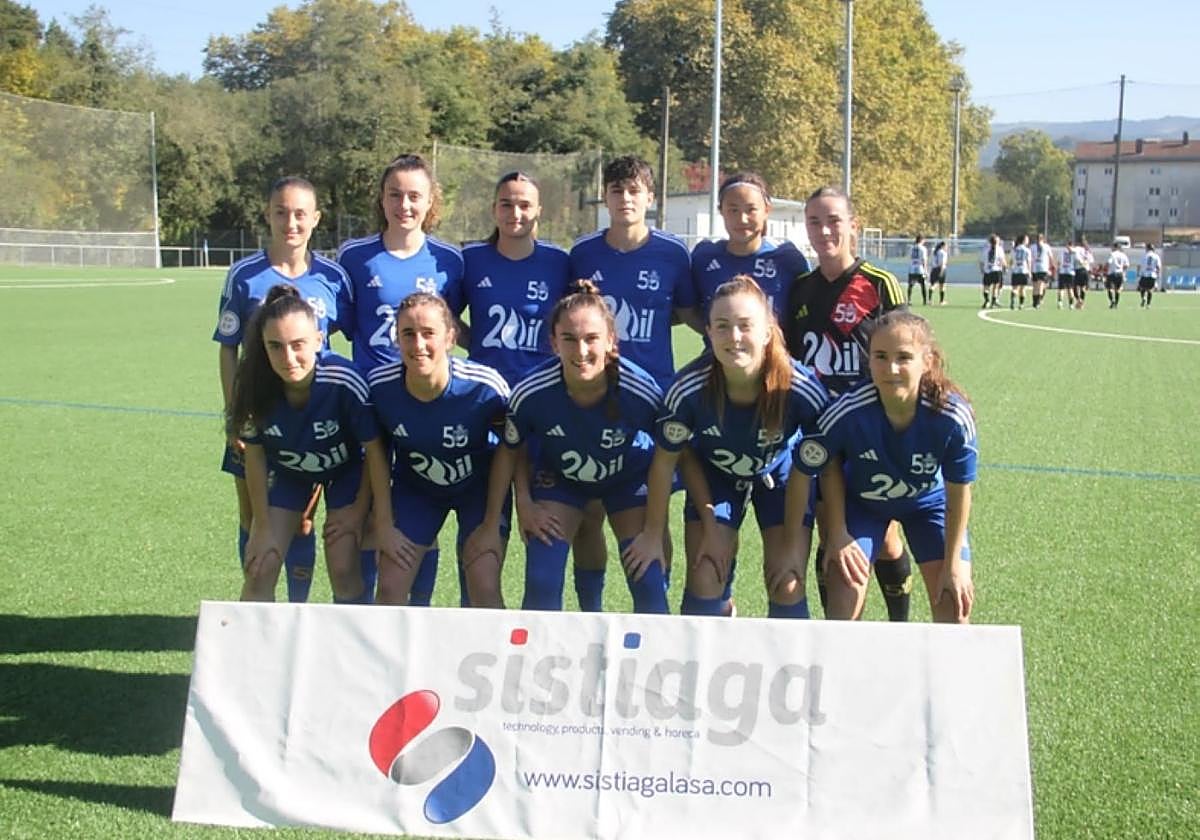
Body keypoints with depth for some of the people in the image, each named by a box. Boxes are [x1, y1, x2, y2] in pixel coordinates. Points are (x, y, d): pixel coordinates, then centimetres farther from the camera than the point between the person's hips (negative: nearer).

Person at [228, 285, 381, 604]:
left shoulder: (345, 383, -36)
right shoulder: (255, 386, -30)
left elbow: (375, 450, -20)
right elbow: (255, 456, -14)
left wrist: (359, 509, -11)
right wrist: (263, 527, -9)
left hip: (346, 469, -2)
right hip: (287, 470, 2)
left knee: (343, 569, -9)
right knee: (259, 570, -4)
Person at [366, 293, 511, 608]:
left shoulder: (486, 386, -31)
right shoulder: (379, 385, -25)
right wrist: (384, 525, -6)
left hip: (480, 486, -2)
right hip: (414, 487, 2)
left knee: (485, 588, -12)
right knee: (390, 587, -2)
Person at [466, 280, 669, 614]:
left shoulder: (641, 391, -34)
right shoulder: (531, 393, -31)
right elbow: (509, 451, -11)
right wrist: (492, 525, -4)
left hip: (630, 477, 0)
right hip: (558, 477, 0)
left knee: (649, 584, -7)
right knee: (541, 584, -9)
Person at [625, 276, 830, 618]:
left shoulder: (803, 390, -34)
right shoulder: (689, 389, -33)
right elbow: (666, 459, -15)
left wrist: (795, 544, -14)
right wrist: (653, 534, -6)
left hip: (781, 475, 0)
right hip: (715, 476, 0)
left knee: (787, 587, -6)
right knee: (705, 585, -5)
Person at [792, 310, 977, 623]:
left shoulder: (953, 418, -34)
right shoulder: (847, 412, -36)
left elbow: (958, 492, -19)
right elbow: (830, 468, -14)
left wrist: (953, 564, -12)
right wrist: (838, 533, -9)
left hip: (928, 500, 1)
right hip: (861, 500, 0)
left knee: (955, 603, -5)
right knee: (842, 610, -9)